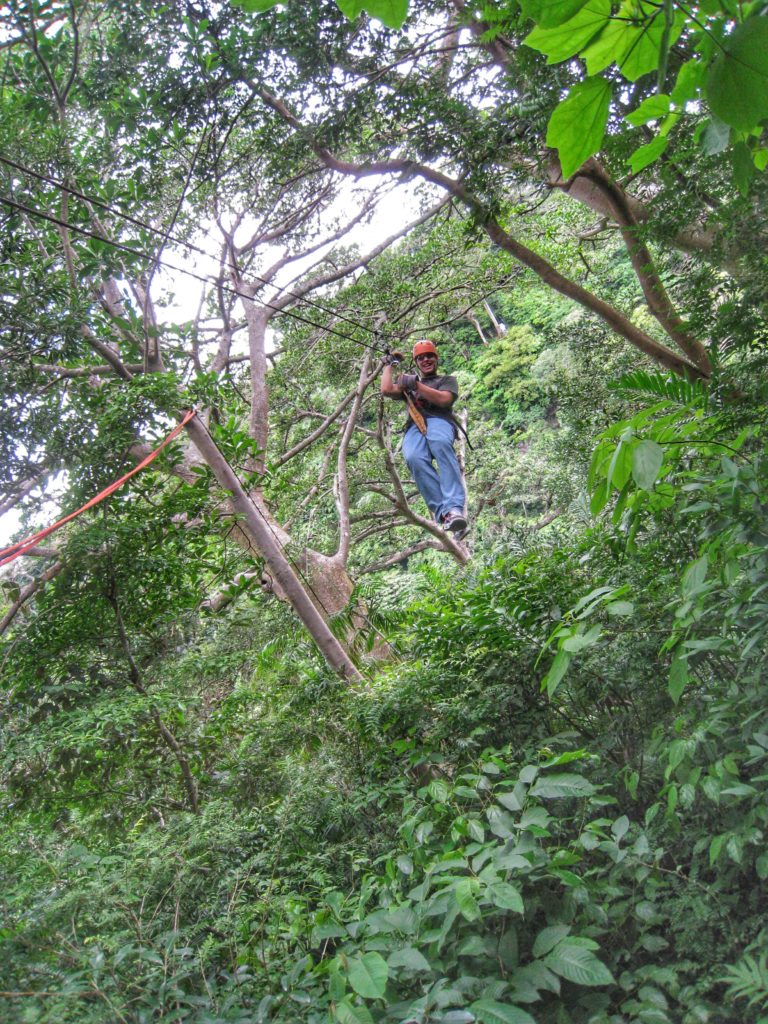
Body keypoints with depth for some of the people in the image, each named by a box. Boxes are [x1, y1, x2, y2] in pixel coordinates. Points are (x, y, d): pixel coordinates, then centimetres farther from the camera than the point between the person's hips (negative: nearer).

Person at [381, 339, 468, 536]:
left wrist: (416, 384, 4)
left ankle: (455, 508, -56)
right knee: (414, 458, -37)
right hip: (414, 426, 2)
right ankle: (444, 512, -47)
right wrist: (389, 365, 31)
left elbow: (444, 399, 5)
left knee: (440, 443, -43)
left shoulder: (447, 380, 29)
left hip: (439, 420, -2)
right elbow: (386, 390, 19)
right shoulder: (408, 381, 39)